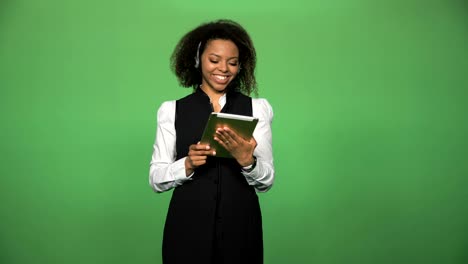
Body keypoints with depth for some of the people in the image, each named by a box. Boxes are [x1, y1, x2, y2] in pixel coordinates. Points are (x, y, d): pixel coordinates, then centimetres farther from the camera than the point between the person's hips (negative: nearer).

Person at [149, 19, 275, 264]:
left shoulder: (257, 108, 3)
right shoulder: (172, 110, 2)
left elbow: (266, 181, -2)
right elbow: (156, 180, -2)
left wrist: (247, 161, -20)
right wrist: (187, 164, -19)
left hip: (240, 229, 1)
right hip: (187, 230, 0)